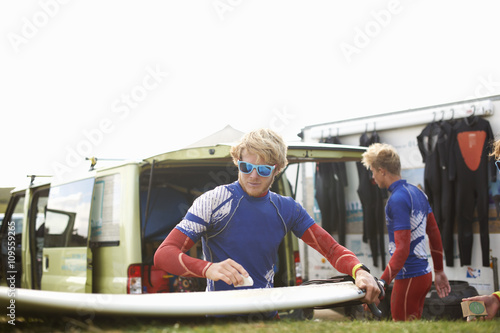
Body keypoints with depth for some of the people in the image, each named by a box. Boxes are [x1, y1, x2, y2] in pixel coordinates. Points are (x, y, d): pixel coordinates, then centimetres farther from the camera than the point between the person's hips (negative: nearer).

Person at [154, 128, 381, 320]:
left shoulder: (287, 209, 11)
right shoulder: (213, 202, -4)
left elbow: (332, 249, 11)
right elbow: (163, 254, -11)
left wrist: (359, 271, -12)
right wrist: (209, 269, -30)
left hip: (268, 317, 4)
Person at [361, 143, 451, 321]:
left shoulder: (397, 200, -18)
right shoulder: (417, 192, 10)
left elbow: (402, 249, -24)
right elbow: (434, 233, 16)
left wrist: (381, 284, -29)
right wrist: (439, 271, 24)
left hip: (409, 279, -9)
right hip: (424, 274, 9)